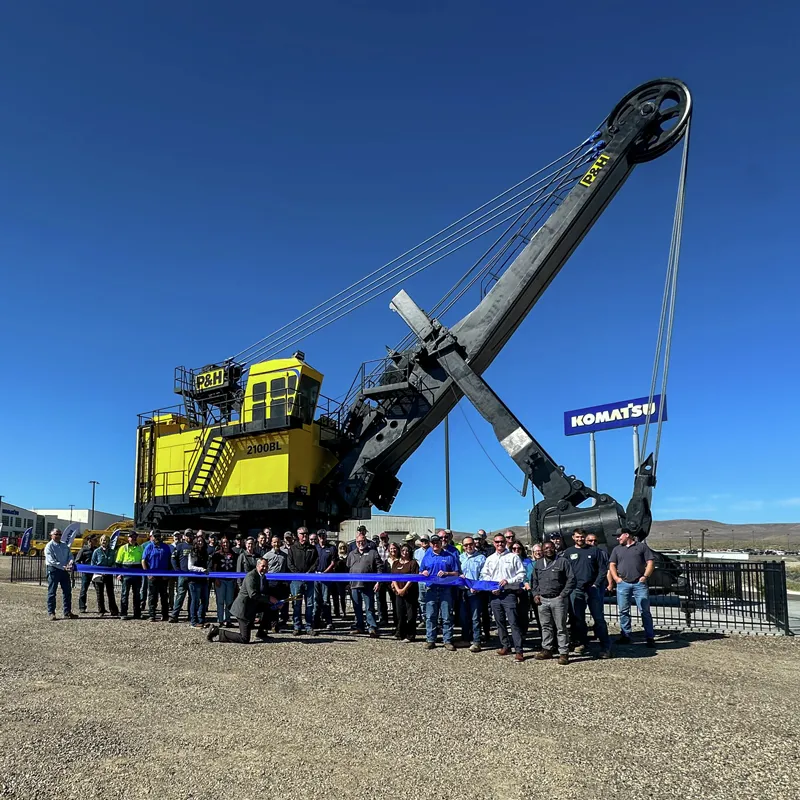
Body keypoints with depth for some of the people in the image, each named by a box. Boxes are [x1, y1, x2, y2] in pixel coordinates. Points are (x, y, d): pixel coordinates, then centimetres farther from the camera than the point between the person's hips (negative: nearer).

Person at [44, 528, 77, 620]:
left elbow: (70, 556, 10)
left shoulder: (65, 546, 16)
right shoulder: (49, 546, -5)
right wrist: (63, 567, -22)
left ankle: (67, 613, 13)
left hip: (64, 570, 6)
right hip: (53, 570, -6)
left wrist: (71, 563, -13)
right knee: (52, 592, 1)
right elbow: (51, 561, -15)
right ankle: (51, 613, 8)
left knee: (67, 592, 6)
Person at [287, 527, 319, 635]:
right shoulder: (293, 548, 6)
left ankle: (309, 627, 8)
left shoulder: (312, 548, 12)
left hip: (309, 579, 2)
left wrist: (309, 572, -9)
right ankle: (297, 627, 8)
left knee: (310, 604, 2)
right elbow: (290, 564, 0)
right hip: (296, 580, -2)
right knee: (297, 604, 2)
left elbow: (316, 561, 5)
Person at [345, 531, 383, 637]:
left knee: (369, 607, -6)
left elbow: (380, 567, -1)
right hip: (354, 585, 5)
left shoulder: (373, 553, 3)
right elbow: (348, 568, 19)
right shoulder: (351, 554, 17)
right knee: (357, 608, 11)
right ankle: (359, 627, 21)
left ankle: (373, 628, -5)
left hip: (368, 585, -5)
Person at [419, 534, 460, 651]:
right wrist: (423, 573, -6)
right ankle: (430, 640, 12)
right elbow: (420, 573, 17)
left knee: (447, 617, 1)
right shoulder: (426, 557, 13)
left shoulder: (449, 557, 6)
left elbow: (456, 573, 5)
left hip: (446, 590, -2)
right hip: (431, 590, 2)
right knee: (430, 617, 4)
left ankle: (448, 640, 8)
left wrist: (446, 573, -12)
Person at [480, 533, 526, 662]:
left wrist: (508, 581, -12)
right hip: (494, 594, 5)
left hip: (509, 593, -5)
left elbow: (522, 574, 0)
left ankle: (519, 651, -9)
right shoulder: (490, 559, 15)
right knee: (500, 622, 11)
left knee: (513, 622, -9)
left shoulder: (513, 557, 3)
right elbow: (484, 575, 12)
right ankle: (505, 646, 23)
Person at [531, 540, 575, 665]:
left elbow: (571, 579, -1)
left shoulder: (562, 562, 1)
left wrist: (563, 594, -7)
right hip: (542, 600, 4)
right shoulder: (538, 564, 14)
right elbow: (534, 581, 20)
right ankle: (547, 650, 21)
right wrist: (535, 594, 6)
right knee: (546, 626, 11)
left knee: (561, 627, -3)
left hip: (558, 599, -4)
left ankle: (564, 653, 3)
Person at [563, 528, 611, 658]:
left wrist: (596, 584, -4)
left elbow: (603, 569, 5)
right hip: (575, 590, 1)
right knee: (577, 619, 5)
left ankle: (605, 647, 2)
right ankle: (581, 643, 16)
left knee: (599, 618, -2)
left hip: (592, 589, -1)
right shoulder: (568, 552, 10)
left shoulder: (595, 550, 7)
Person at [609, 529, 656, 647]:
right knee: (623, 611, 5)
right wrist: (616, 578, 1)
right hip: (623, 584, 3)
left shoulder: (642, 546, 7)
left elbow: (650, 562, 3)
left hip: (639, 584, -3)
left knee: (645, 611, -4)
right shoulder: (617, 549, 17)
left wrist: (645, 576, -6)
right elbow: (612, 565, 14)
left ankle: (650, 637, 1)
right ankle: (625, 636, 12)